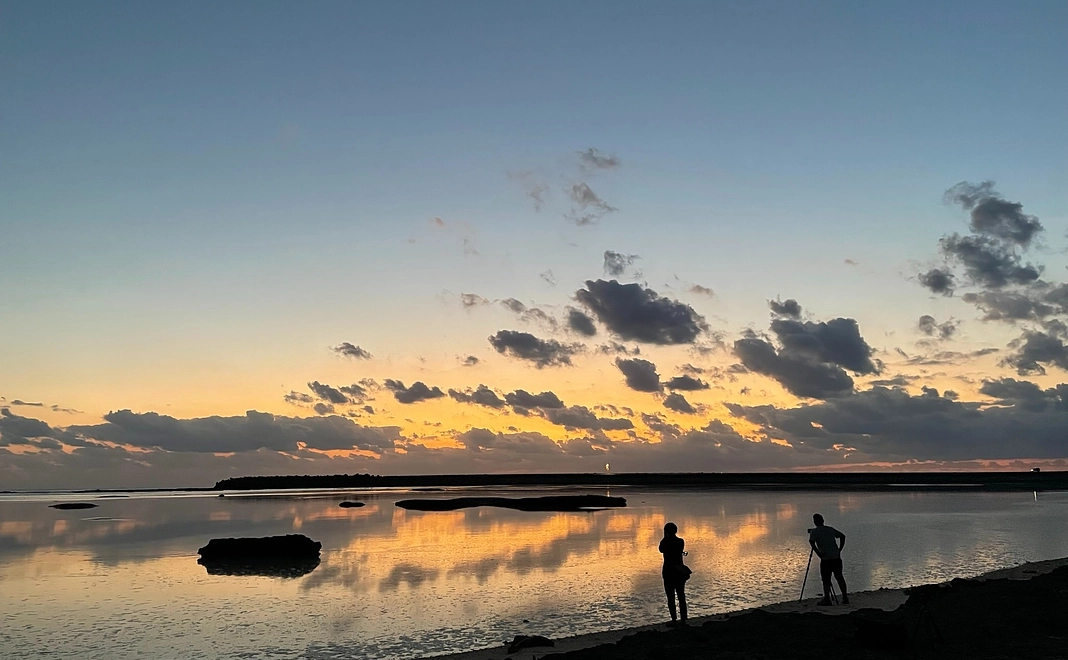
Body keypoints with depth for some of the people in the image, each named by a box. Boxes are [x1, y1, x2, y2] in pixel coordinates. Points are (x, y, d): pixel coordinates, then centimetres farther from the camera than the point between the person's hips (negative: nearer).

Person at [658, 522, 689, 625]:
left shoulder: (665, 542, -12)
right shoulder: (681, 541, 1)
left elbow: (661, 550, 8)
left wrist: (665, 538, 4)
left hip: (668, 571, -5)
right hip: (680, 571, 5)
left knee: (670, 597, 0)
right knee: (681, 596, 11)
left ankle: (674, 620, -2)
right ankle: (683, 620, 11)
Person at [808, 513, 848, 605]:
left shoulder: (814, 531, -1)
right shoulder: (830, 529, 13)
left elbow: (811, 542, -17)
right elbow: (843, 536, 16)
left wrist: (818, 553, -10)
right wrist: (839, 549, 15)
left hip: (825, 559, -5)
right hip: (836, 557, 5)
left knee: (826, 580, -1)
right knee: (839, 577, 14)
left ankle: (827, 599, -9)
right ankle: (845, 598, 17)